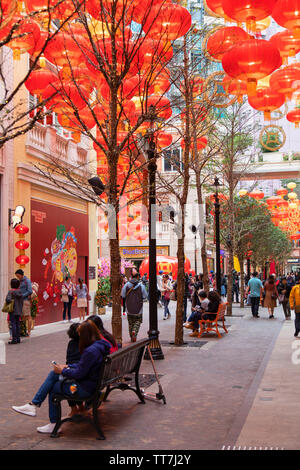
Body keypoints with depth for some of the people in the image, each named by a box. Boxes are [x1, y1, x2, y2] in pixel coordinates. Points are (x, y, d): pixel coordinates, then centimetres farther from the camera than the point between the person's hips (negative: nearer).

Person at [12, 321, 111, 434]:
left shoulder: (90, 351, -28)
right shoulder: (99, 344, 3)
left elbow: (79, 374, -22)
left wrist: (63, 371, -7)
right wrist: (67, 366, 9)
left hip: (86, 388, -10)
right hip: (91, 380, 10)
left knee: (53, 388, 7)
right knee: (53, 374, 7)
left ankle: (54, 425, 22)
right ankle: (33, 405, 8)